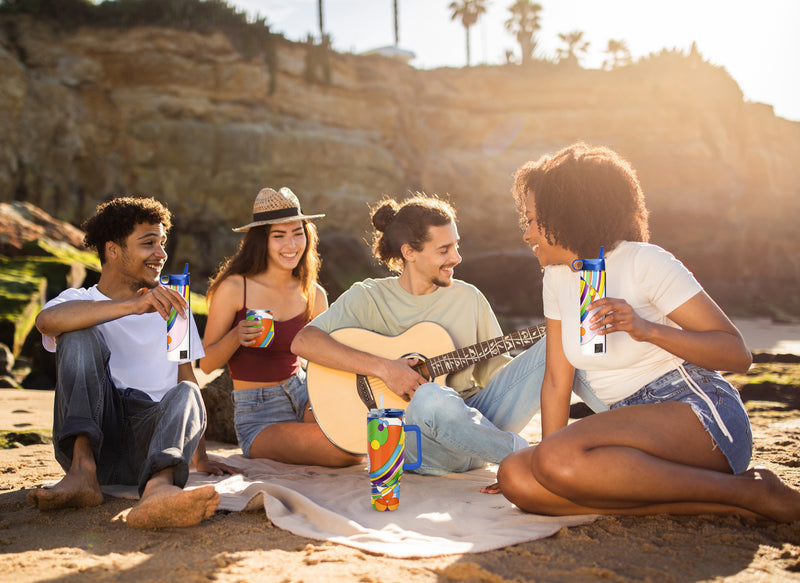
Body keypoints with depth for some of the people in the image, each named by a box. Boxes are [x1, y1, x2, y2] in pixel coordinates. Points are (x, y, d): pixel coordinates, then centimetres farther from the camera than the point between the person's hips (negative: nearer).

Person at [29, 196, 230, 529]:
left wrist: (199, 457, 5)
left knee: (185, 395, -29)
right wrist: (132, 306, -29)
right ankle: (82, 473, -31)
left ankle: (159, 488, -61)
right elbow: (46, 320, -16)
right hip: (88, 437, -1)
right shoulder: (79, 302, 10)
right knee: (80, 333, -18)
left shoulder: (171, 305, 20)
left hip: (151, 440, 1)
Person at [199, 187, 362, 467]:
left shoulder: (314, 295, 2)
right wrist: (236, 337, -25)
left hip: (301, 392, 5)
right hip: (257, 417, -5)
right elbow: (206, 364, -6)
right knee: (345, 452, -28)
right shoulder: (234, 288, -11)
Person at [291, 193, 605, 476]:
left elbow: (494, 368, 15)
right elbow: (303, 341, -13)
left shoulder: (468, 297, 14)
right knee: (431, 398, -42)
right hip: (411, 441, -4)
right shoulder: (368, 297, 0)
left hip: (475, 421, 4)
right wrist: (383, 367, -21)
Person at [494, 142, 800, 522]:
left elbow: (739, 355, -10)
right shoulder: (557, 277, 12)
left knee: (558, 458, -34)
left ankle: (748, 491, -18)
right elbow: (557, 380, 13)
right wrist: (549, 460, 5)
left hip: (697, 415, -7)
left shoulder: (645, 263, -8)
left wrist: (647, 329, -24)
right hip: (632, 426, 8)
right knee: (515, 477, -19)